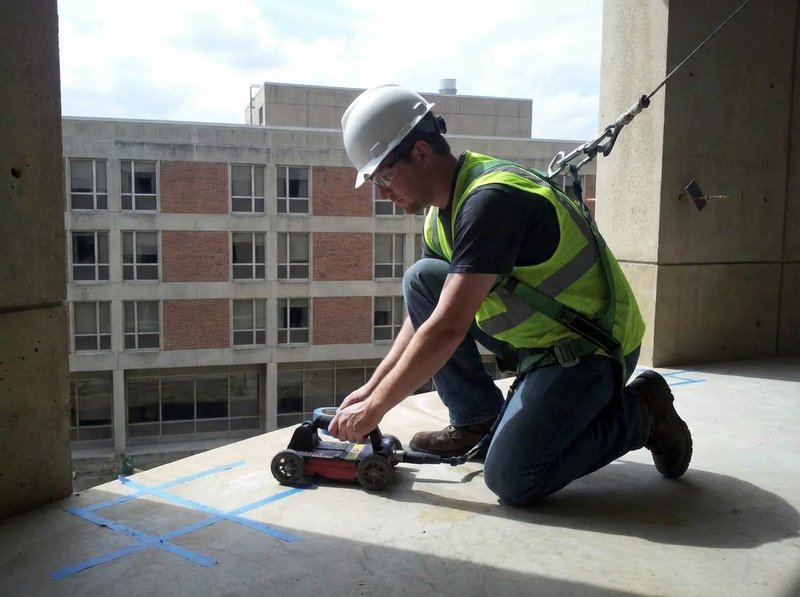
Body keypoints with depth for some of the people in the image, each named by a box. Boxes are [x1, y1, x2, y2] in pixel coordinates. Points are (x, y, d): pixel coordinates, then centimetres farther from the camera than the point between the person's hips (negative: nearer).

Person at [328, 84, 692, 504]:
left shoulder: (490, 199, -26)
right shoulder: (443, 208, 4)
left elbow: (447, 329, -30)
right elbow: (424, 313, 11)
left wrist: (375, 408, -21)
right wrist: (372, 388, 5)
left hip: (590, 347, -9)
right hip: (533, 338, 9)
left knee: (511, 480, -19)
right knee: (420, 280, -3)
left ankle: (638, 413, 3)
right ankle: (475, 418, 7)